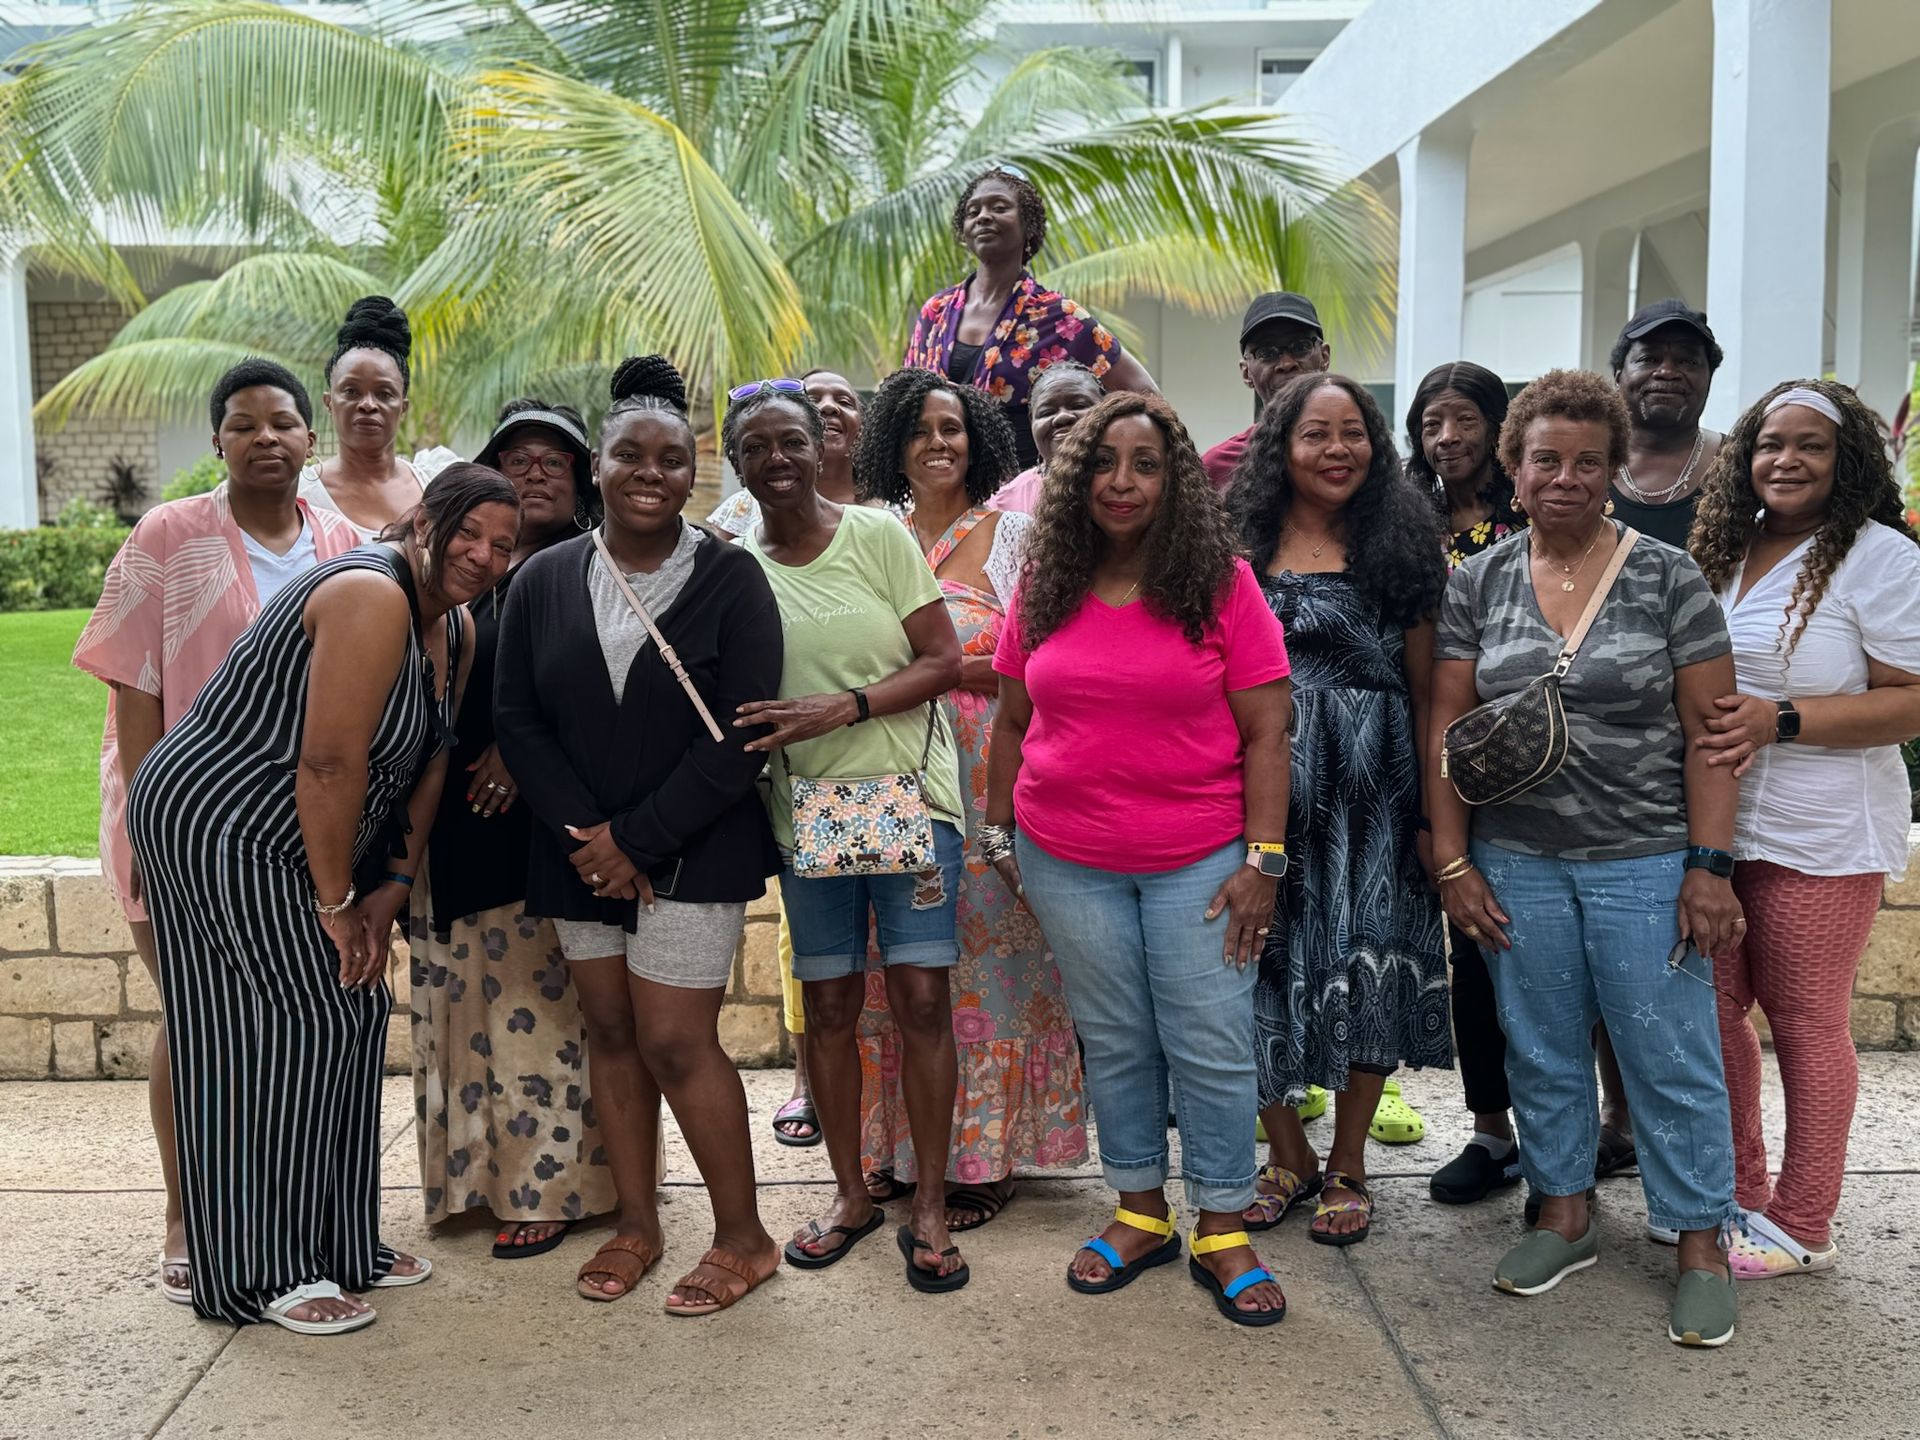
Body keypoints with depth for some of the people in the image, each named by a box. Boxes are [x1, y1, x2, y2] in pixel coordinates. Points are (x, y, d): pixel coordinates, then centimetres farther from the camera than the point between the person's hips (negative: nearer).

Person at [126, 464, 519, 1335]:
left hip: (297, 842, 10)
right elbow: (330, 761, -26)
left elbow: (429, 762, 8)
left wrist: (394, 887, 2)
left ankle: (339, 1246, 22)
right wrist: (337, 904, -19)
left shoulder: (454, 628, 6)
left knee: (355, 1014, 10)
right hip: (217, 830, -10)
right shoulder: (371, 597, -24)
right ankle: (262, 1274, 6)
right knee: (295, 1029, -7)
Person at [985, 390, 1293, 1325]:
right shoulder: (1045, 588, 4)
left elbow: (1266, 733, -5)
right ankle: (1140, 1214, 28)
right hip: (1068, 861, 3)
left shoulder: (1221, 584, -4)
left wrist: (1263, 860, -10)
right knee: (1114, 1041, 12)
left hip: (1199, 860, -2)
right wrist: (998, 834, 10)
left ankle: (1221, 1232, 18)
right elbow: (1012, 723, 12)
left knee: (1213, 1044, 2)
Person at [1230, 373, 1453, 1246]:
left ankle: (1347, 1166, 20)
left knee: (1367, 965, 1)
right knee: (1268, 957, 5)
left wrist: (1436, 808, -4)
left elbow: (1426, 689, 2)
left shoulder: (1400, 543, 3)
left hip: (1372, 786, -1)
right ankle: (1288, 1156, 25)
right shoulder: (1238, 546, 6)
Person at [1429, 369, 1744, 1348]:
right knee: (1541, 1051, 13)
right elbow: (1446, 726, 4)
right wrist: (1452, 861, -1)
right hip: (1516, 863, 3)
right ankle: (1565, 1214, 31)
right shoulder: (1478, 584, 4)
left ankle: (1700, 1242, 20)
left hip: (1645, 862, -2)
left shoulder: (1667, 578, -2)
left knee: (1672, 1056, 4)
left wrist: (1710, 865, -10)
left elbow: (1709, 731, -4)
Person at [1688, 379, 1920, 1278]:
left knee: (1806, 1024, 4)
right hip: (1712, 826, 6)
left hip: (1820, 837, -6)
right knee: (1712, 1008, 11)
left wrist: (1780, 721, -22)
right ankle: (1737, 1193, 27)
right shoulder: (1723, 552, 12)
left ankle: (1802, 1225, 18)